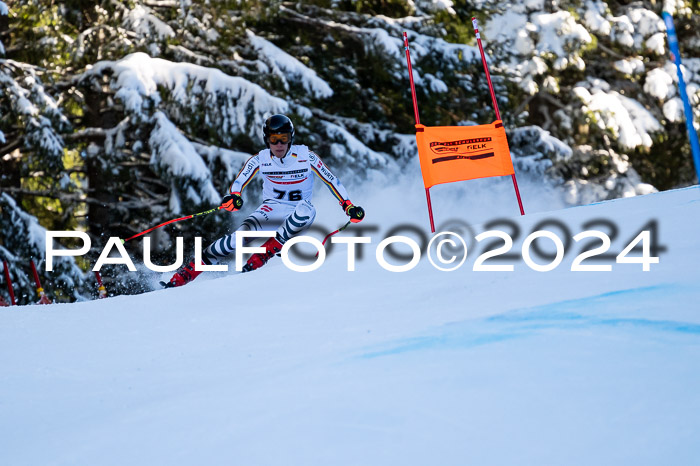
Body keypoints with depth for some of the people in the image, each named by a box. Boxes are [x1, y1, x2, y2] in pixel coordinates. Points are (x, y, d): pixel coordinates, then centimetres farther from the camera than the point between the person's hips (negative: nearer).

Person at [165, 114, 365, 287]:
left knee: (305, 209, -39)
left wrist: (348, 206, -11)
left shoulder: (306, 157, -12)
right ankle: (187, 272, -22)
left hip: (298, 214, 0)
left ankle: (263, 255, -30)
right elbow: (238, 183, -3)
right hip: (272, 209, 0)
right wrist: (233, 197, -26)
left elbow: (331, 181, -4)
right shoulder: (260, 160, -7)